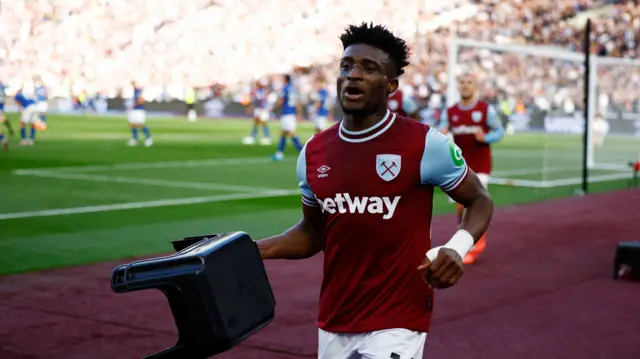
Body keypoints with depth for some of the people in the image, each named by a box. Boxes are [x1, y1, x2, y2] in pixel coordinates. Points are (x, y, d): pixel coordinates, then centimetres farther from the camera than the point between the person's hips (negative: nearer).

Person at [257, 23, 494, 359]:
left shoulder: (424, 144, -11)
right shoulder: (314, 151, 3)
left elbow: (479, 200, 0)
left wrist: (457, 247, -19)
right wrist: (250, 250, 1)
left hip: (397, 323, -5)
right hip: (333, 324, 5)